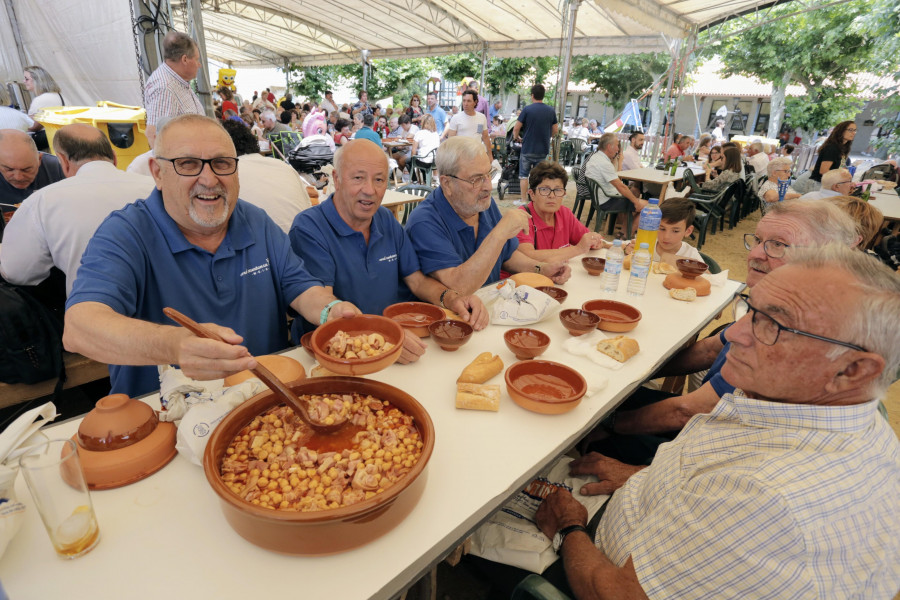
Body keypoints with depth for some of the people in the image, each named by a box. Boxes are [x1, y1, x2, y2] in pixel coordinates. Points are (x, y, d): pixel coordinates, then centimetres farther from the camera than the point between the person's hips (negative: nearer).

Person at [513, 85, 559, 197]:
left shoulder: (527, 109, -9)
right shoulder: (551, 111, 2)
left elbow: (516, 128, -8)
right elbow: (555, 130, 9)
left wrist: (516, 137, 11)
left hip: (528, 149, -3)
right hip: (543, 150, 3)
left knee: (523, 175, 7)